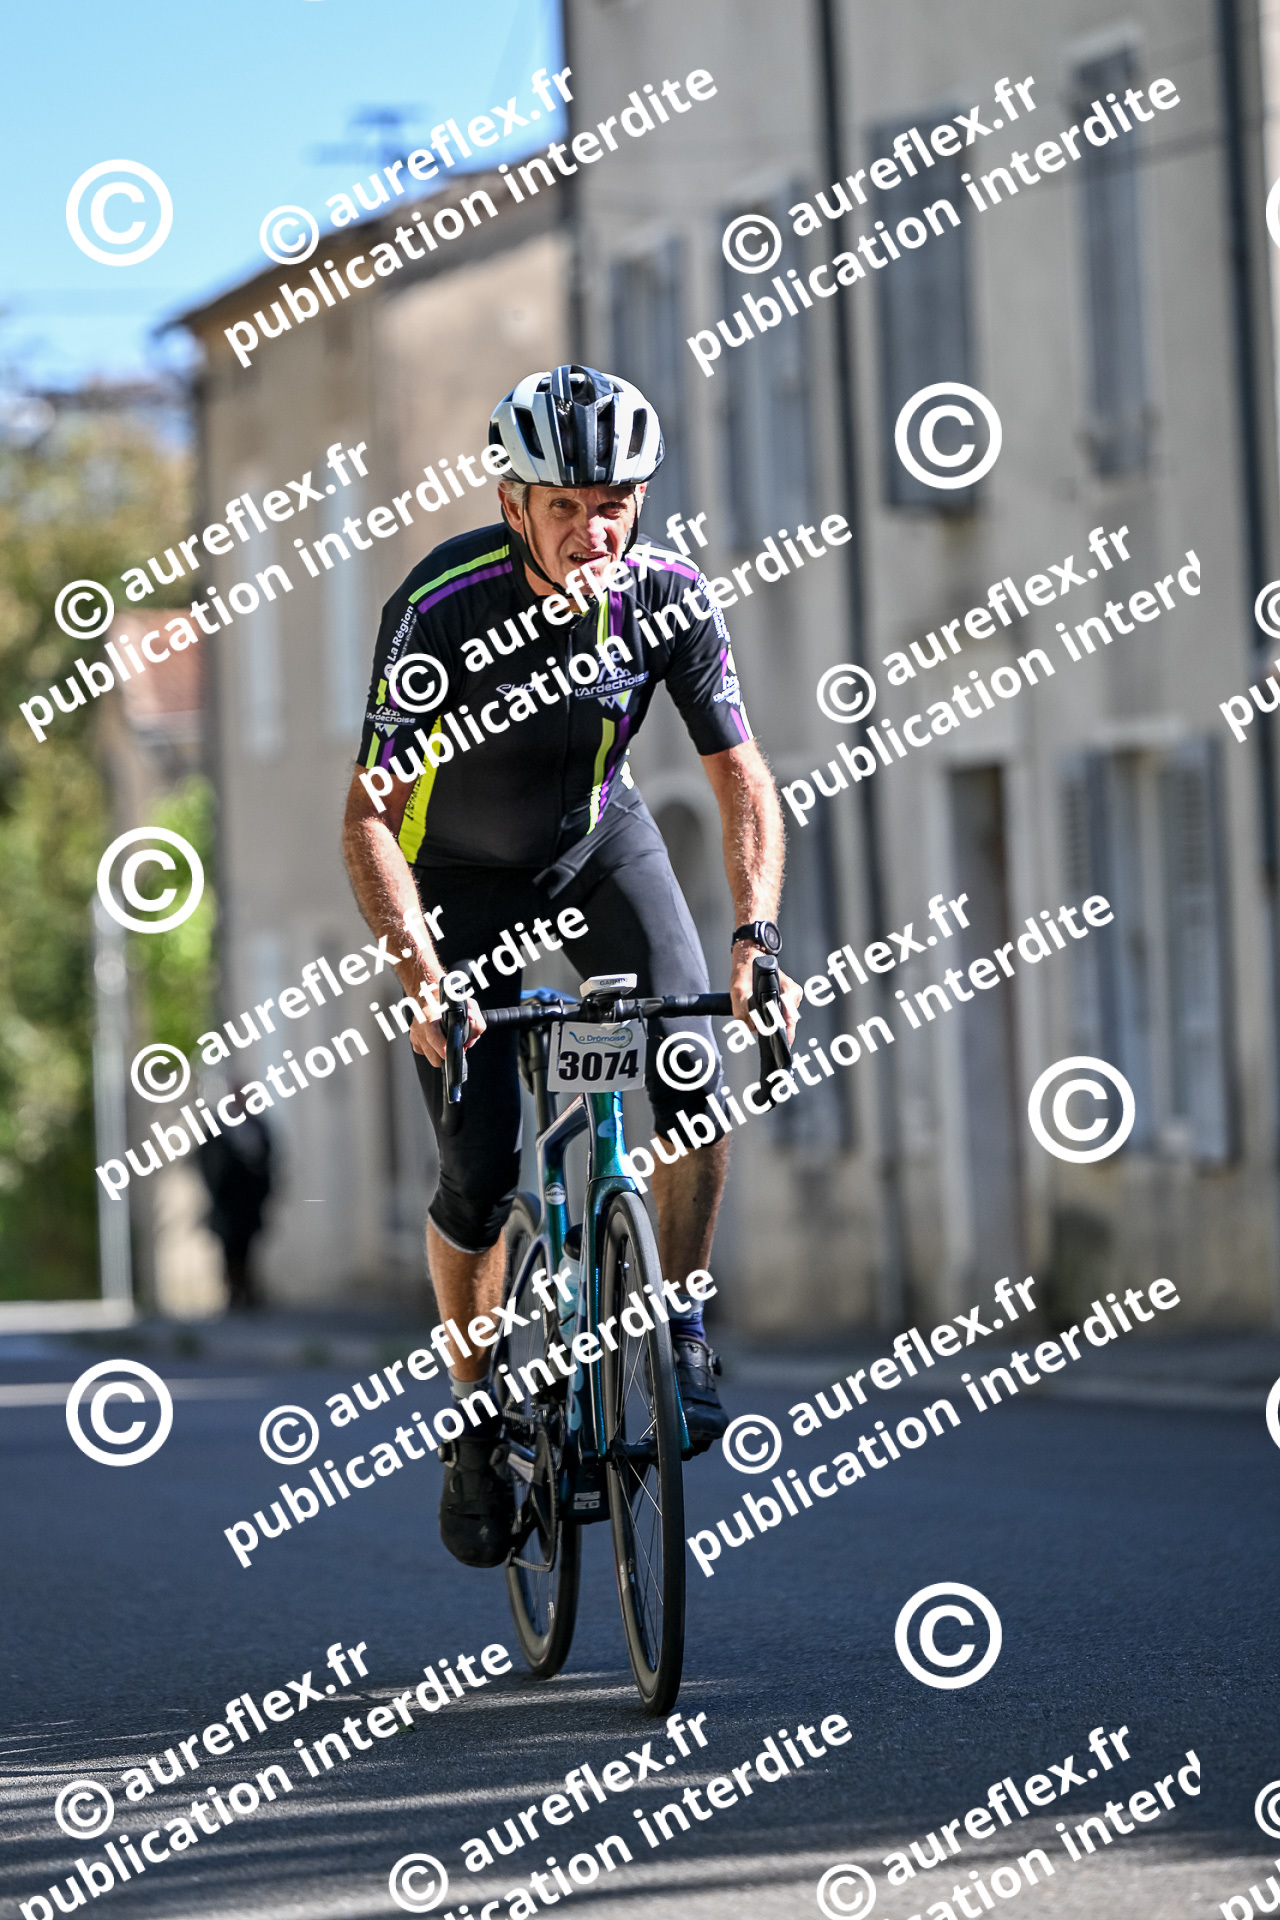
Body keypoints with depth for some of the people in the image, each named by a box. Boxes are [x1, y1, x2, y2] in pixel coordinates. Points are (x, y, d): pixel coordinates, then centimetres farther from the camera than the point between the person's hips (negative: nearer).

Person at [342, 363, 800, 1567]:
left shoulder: (667, 595, -21)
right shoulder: (443, 608, -31)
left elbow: (743, 782, -17)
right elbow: (369, 816, -28)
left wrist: (755, 935, -32)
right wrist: (420, 974, -41)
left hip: (599, 840, 2)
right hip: (462, 872, -2)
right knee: (479, 1171, -9)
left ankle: (679, 1341, -7)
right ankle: (479, 1426, 13)